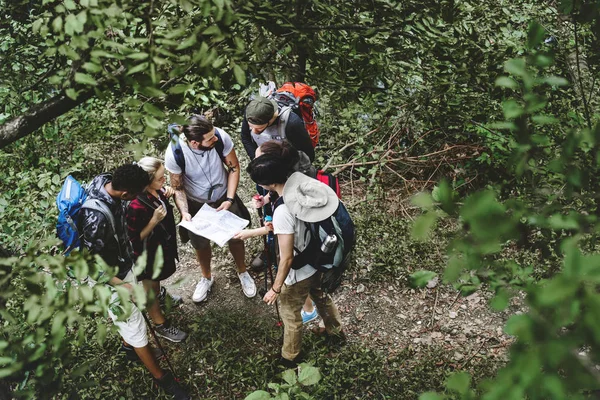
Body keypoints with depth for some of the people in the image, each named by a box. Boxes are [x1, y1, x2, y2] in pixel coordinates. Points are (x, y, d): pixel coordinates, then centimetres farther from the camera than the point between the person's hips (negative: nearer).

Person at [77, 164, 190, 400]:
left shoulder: (105, 181, -17)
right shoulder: (96, 218, -41)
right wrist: (121, 285, -22)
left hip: (123, 262, 8)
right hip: (108, 277, -8)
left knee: (129, 310, 31)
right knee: (134, 326, 9)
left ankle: (128, 344, 59)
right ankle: (160, 376, 28)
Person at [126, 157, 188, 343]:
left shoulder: (156, 190, -18)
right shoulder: (136, 206, -40)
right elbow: (135, 239, -28)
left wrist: (166, 196, -14)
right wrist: (154, 221, -38)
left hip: (162, 244, 7)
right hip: (147, 253, -7)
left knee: (157, 278, 37)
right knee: (149, 288, 20)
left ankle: (159, 293, 68)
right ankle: (161, 326, 41)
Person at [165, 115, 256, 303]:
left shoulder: (221, 137, -31)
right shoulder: (174, 153, -32)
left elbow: (234, 168, -15)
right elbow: (177, 187, -17)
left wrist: (229, 200, -20)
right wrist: (184, 212, -31)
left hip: (224, 197, 1)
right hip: (196, 203, -1)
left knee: (235, 237, 17)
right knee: (201, 244, 19)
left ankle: (243, 272, 47)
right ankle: (206, 277, 50)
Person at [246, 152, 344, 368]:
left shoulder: (283, 212, -38)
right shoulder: (301, 182, -16)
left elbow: (287, 258, -29)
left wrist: (275, 289, -15)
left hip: (298, 273, -7)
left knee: (290, 315, 20)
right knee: (322, 296, 35)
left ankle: (289, 357, 46)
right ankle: (335, 330, 61)